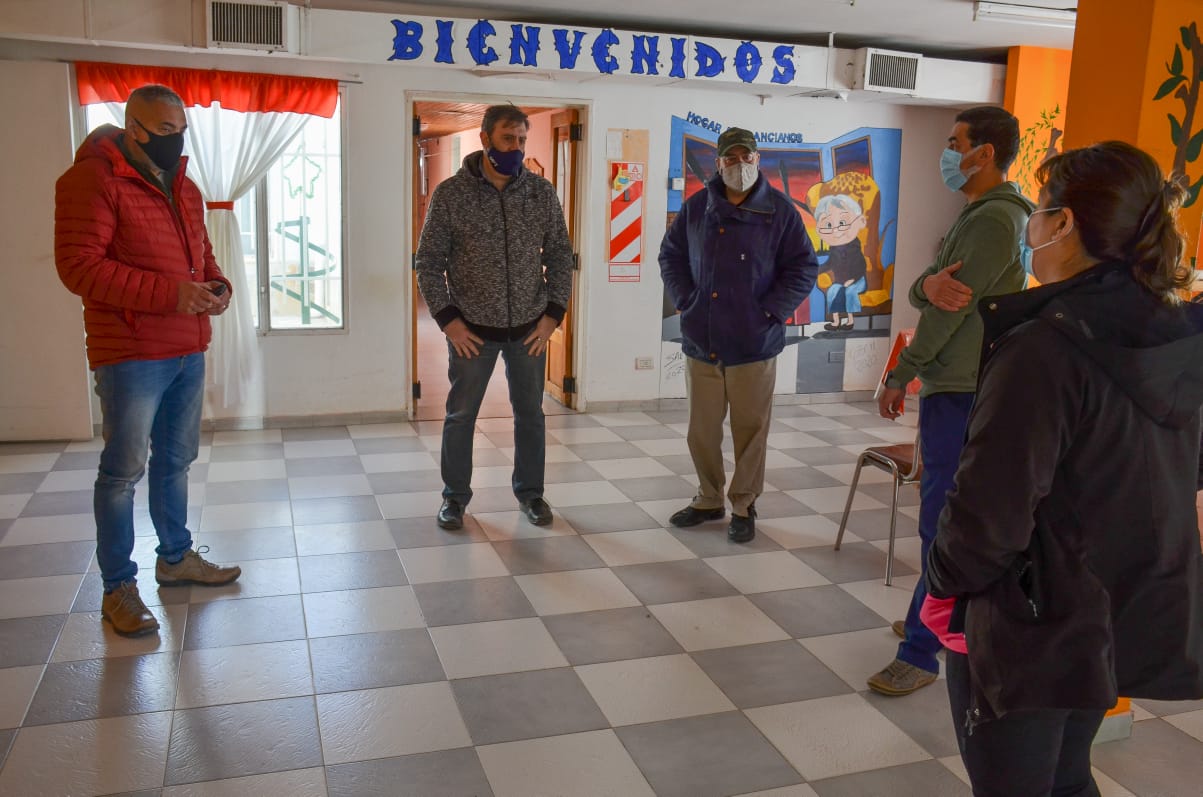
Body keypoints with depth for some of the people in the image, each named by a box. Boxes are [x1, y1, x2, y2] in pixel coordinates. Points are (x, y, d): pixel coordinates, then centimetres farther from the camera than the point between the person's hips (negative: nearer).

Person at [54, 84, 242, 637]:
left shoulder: (184, 188, 15)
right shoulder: (93, 181, -10)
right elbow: (79, 265, -18)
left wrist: (218, 285, 2)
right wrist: (168, 294, -24)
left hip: (188, 350, 8)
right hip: (130, 353, -8)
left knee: (175, 459, 18)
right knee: (124, 469, -1)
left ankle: (176, 557, 33)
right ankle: (118, 588, 11)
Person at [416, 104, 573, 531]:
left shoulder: (542, 192, -2)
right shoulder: (450, 194, -8)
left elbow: (560, 255, 5)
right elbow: (429, 261, -4)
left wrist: (553, 314, -3)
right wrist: (448, 319, -11)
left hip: (530, 328, 2)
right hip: (472, 329, -2)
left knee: (530, 413, 13)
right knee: (461, 415, 10)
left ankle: (530, 491, 31)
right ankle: (455, 495, 27)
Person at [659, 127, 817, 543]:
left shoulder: (780, 211, -1)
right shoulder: (696, 208, 6)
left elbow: (804, 268, 0)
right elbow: (670, 255, 15)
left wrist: (770, 311, -8)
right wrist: (685, 301, 2)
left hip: (753, 344, -2)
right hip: (701, 342, 3)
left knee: (750, 430, 5)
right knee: (702, 430, 10)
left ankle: (744, 506, 21)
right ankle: (708, 500, 28)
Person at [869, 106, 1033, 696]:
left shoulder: (995, 219, -16)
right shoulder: (977, 216, 17)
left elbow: (948, 311, -18)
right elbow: (922, 294, 6)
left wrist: (900, 377, -9)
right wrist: (930, 283, -18)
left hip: (962, 394, -10)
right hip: (955, 387, 10)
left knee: (944, 524, -6)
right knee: (947, 518, 18)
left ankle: (922, 651, 0)